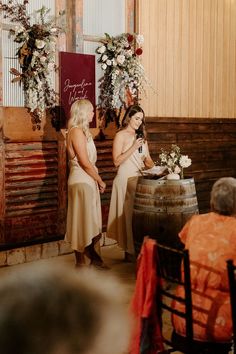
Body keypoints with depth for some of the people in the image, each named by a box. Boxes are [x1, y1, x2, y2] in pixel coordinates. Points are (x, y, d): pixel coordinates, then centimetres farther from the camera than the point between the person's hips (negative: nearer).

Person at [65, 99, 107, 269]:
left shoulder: (83, 131, 15)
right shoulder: (76, 131, -15)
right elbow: (85, 162, -19)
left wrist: (97, 180, 5)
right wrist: (100, 180, -9)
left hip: (88, 181, 9)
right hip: (81, 182, -9)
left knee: (92, 221, 14)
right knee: (84, 221, 0)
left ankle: (93, 256, 23)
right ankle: (83, 260, 11)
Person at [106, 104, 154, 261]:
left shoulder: (141, 136, 17)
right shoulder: (121, 135, -2)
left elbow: (148, 160, 18)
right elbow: (117, 161, -11)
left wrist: (150, 163, -4)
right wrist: (133, 147, -14)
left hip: (141, 179, 6)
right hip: (126, 179, -6)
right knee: (129, 214, -5)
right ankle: (130, 251, 2)